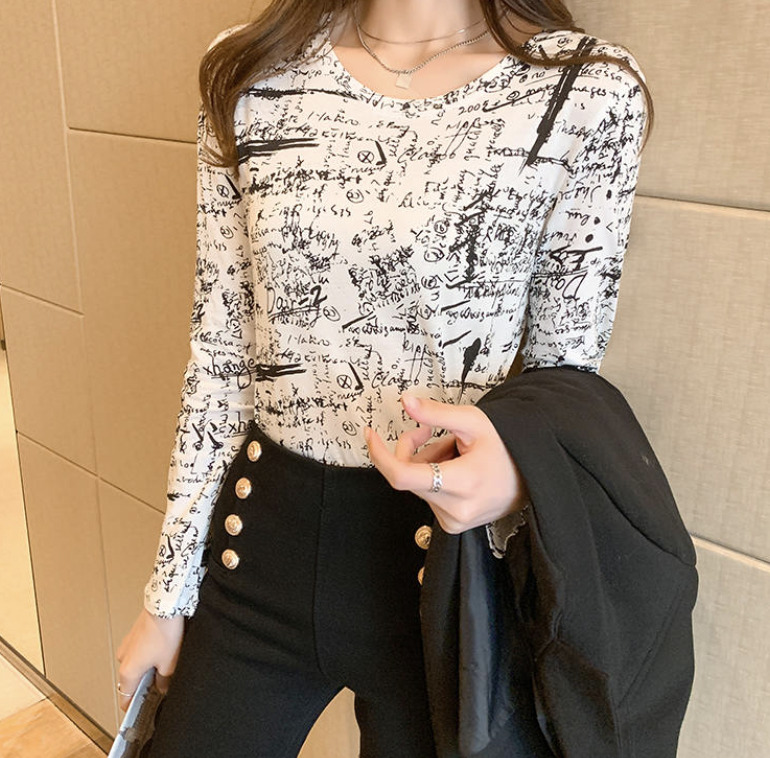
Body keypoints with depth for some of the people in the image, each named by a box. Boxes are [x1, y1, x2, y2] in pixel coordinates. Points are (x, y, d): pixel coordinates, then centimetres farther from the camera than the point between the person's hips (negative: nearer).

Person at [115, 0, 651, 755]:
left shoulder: (590, 93, -10)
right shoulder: (250, 72, -2)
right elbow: (220, 352, 2)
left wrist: (516, 475, -28)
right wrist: (168, 594, 7)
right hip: (261, 546, 3)